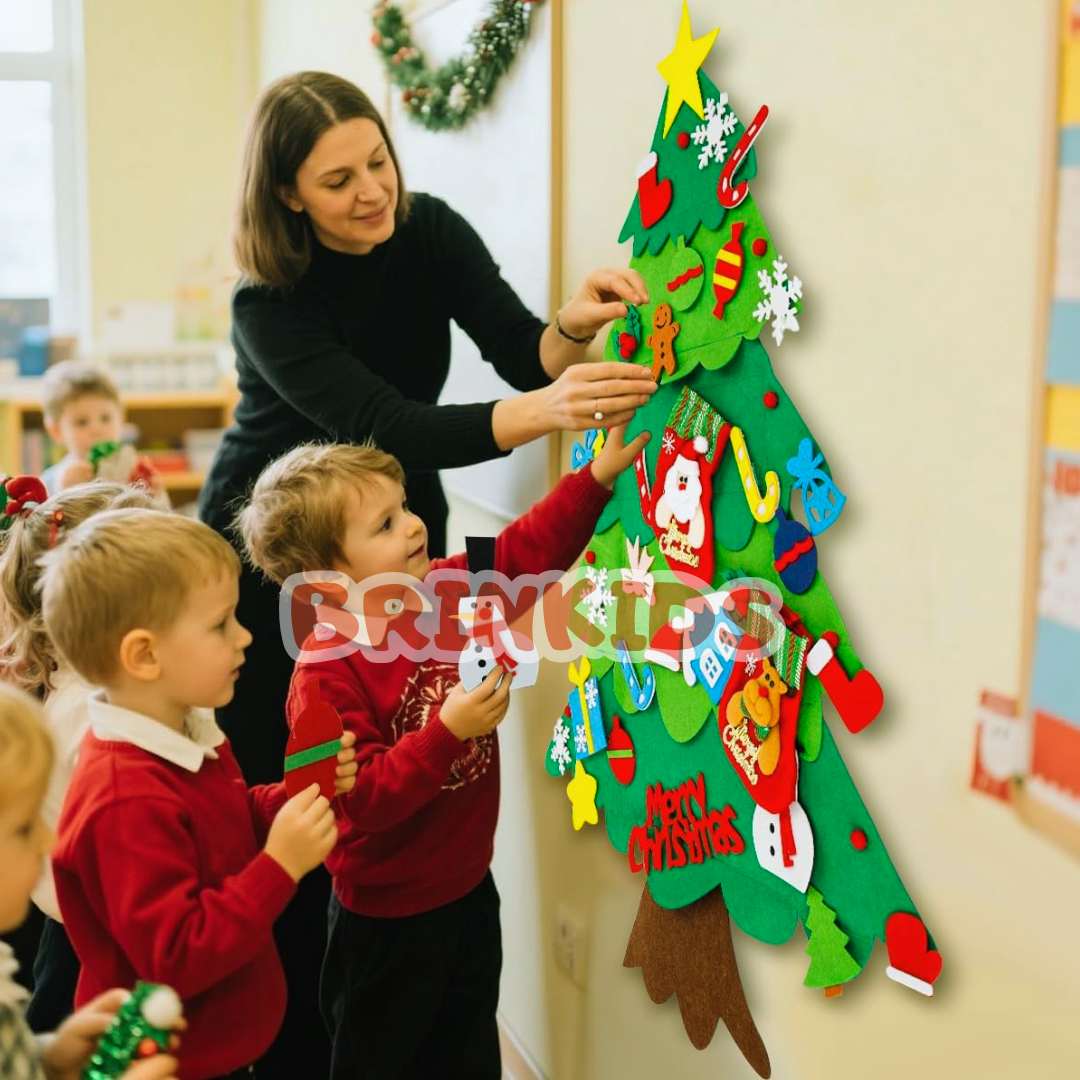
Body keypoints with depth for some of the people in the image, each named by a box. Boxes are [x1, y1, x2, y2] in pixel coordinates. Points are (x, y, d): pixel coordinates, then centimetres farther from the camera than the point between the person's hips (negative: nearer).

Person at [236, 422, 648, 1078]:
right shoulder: (328, 672, -27)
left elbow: (527, 550, 2)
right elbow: (365, 798, -29)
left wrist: (599, 477, -6)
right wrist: (447, 731, -36)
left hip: (469, 885, 7)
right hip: (388, 917, -7)